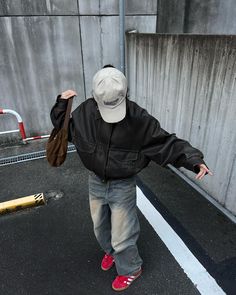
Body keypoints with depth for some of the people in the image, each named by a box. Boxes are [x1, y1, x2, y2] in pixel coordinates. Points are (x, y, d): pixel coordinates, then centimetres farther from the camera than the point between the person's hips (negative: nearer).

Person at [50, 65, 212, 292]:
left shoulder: (139, 118, -24)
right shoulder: (86, 111, -13)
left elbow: (167, 143, -18)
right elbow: (63, 127, 5)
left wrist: (194, 159, -30)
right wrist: (62, 104, -11)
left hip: (122, 187, -4)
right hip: (95, 182, 5)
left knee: (122, 236, 11)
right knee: (100, 227, 28)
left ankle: (130, 269, 44)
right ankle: (110, 251, 61)